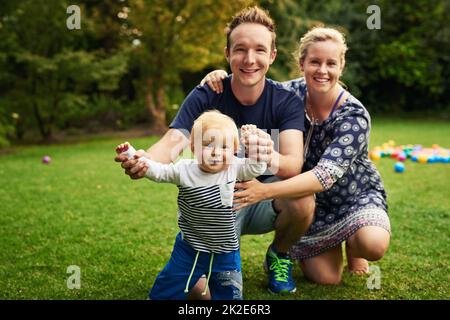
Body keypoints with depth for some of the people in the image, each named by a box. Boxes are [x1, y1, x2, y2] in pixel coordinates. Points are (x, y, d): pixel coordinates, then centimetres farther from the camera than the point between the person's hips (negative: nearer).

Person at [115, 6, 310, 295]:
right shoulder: (205, 97, -13)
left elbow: (295, 163, -28)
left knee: (302, 202, -33)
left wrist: (272, 159, -53)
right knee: (201, 289, -21)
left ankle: (279, 255, 2)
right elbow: (172, 144, -27)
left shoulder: (287, 101, -13)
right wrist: (144, 161, -51)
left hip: (266, 200, 1)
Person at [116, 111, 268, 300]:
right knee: (167, 290, 14)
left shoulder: (234, 168, -10)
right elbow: (159, 171, -10)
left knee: (228, 294, 16)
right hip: (190, 249, -1)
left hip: (226, 252, 1)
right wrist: (136, 159, -26)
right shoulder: (184, 170, -12)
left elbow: (257, 168, -7)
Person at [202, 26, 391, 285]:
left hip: (357, 195, -2)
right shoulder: (293, 93, -14)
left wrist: (265, 191, -49)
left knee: (373, 245, -32)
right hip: (312, 201, 3)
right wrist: (220, 76, -22)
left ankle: (352, 244, 7)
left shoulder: (354, 116, -27)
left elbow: (325, 176, -38)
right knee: (326, 278, -6)